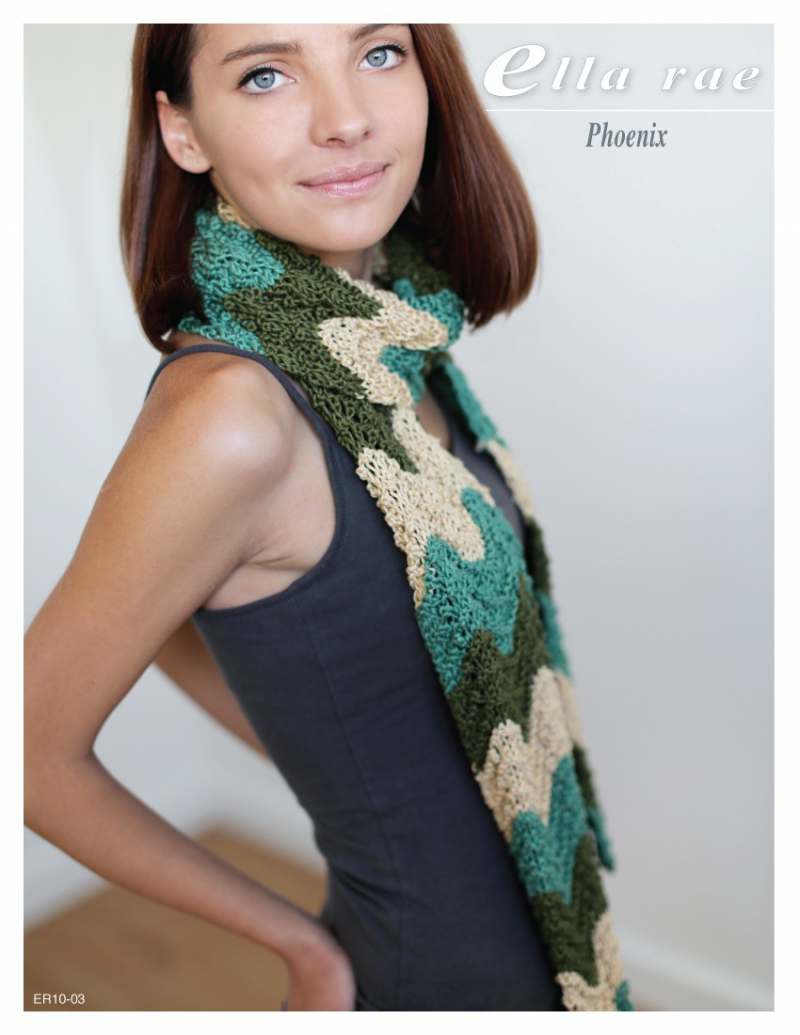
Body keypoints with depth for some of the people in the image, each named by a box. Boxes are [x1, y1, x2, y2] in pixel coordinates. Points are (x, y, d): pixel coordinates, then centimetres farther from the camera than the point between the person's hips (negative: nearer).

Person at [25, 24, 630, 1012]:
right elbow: (37, 754, -19)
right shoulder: (230, 416, -29)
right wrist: (304, 943, -10)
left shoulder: (382, 340, -7)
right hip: (443, 972, -6)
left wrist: (340, 774, 1)